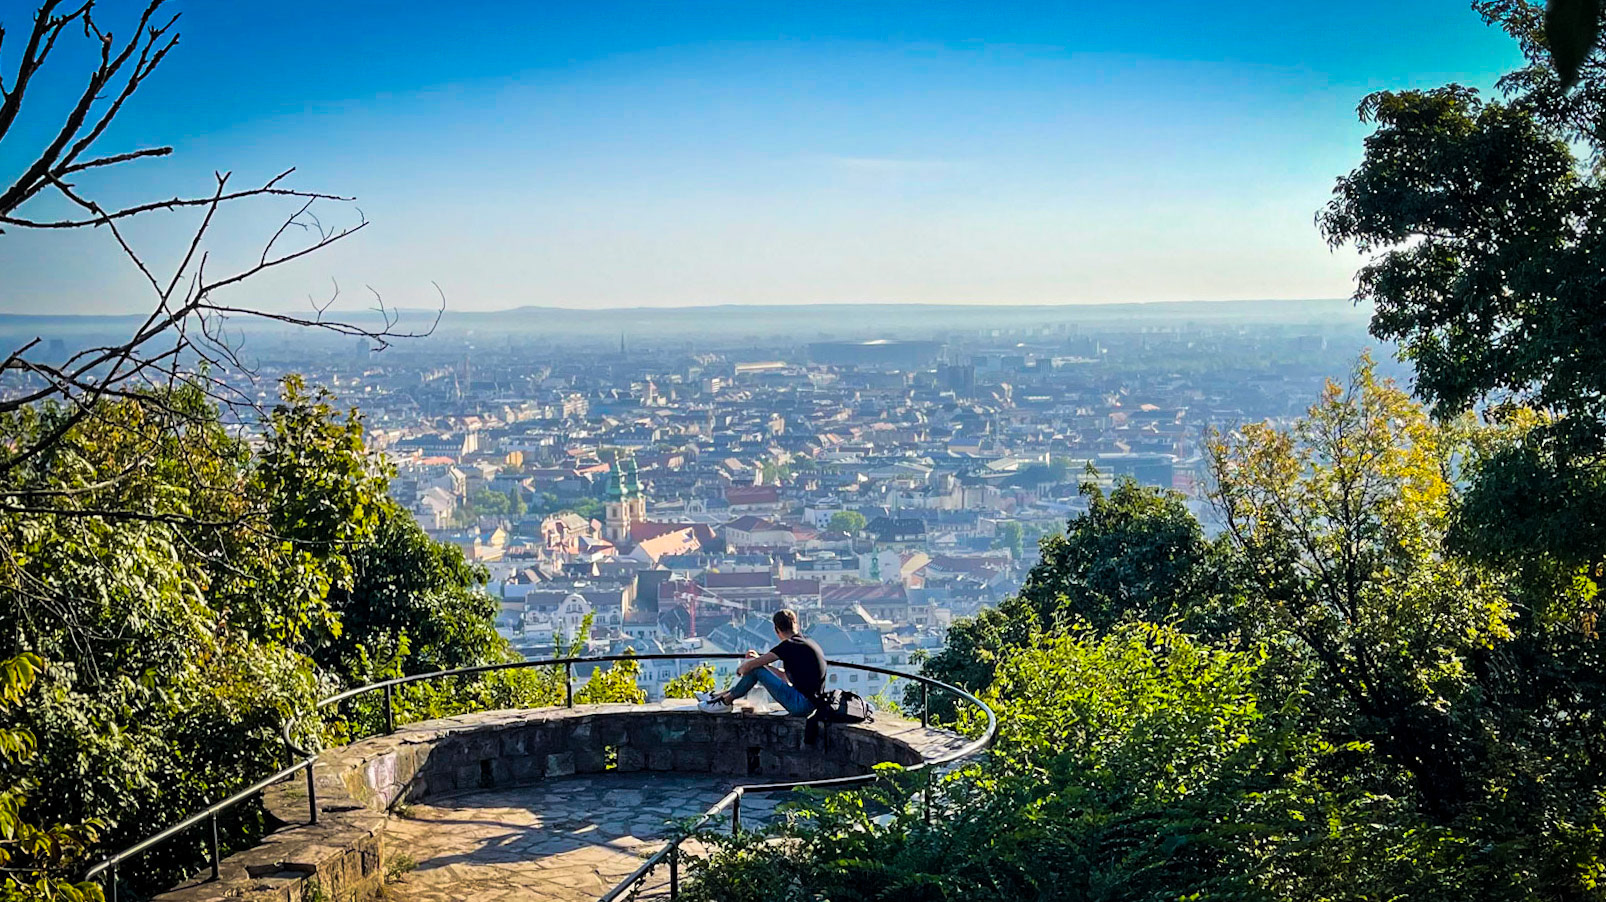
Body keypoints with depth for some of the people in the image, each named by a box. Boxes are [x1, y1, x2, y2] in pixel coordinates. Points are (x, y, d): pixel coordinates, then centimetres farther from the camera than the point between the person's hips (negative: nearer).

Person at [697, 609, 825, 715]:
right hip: (810, 703, 9)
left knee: (755, 669, -3)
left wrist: (740, 669, 13)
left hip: (801, 704, -9)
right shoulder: (808, 642, 14)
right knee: (757, 668, 15)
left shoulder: (789, 645, -14)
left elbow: (750, 665, -10)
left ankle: (725, 701, 11)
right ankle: (722, 695, 22)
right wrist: (759, 659, 25)